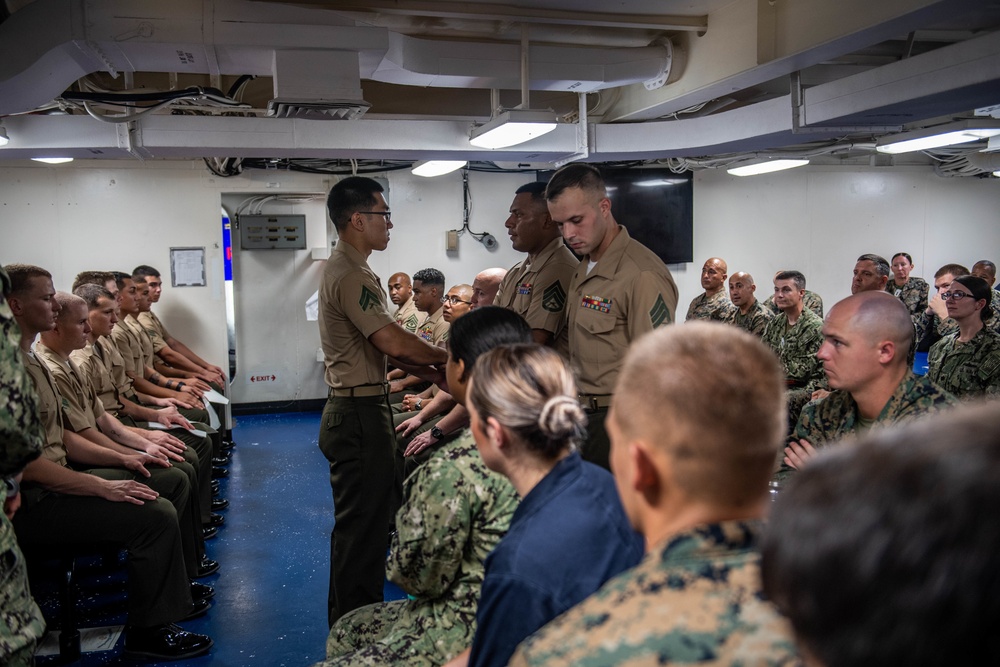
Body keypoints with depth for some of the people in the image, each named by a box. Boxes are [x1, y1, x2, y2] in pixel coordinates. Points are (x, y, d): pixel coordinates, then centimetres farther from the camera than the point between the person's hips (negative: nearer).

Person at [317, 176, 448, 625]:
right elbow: (394, 343, -22)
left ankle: (349, 621, 34)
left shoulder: (348, 269, 16)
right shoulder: (350, 276, -18)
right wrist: (450, 358, -7)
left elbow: (384, 347, 16)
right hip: (360, 414, -11)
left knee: (357, 523, 20)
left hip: (358, 411, 11)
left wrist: (436, 374, 9)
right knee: (363, 525, -3)